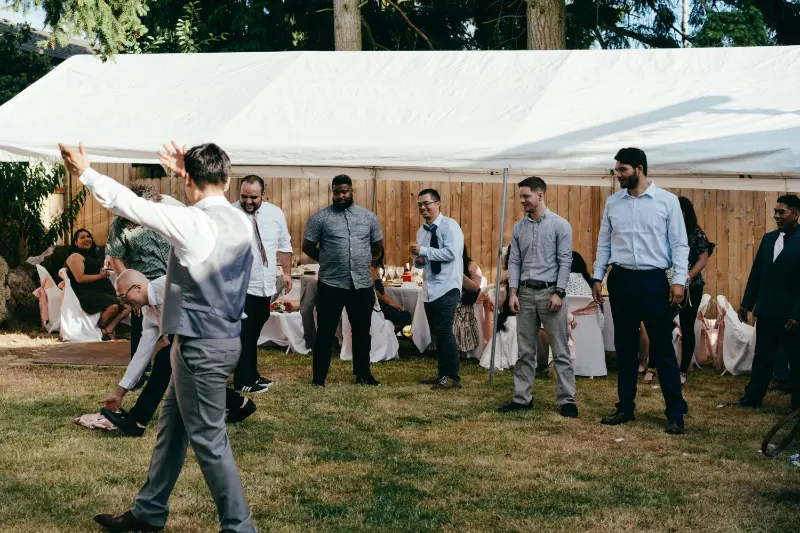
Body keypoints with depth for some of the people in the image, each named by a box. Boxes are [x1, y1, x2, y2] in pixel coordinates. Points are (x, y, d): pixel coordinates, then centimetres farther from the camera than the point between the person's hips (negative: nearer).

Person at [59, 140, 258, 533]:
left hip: (201, 346, -9)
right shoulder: (240, 220, 3)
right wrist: (186, 171, 33)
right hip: (222, 339, 9)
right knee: (171, 426, 18)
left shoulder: (192, 222, -19)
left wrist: (86, 173, 0)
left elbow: (132, 205, -12)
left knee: (208, 440, -1)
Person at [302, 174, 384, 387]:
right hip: (331, 284, -3)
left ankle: (363, 374, 25)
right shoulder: (320, 217, -3)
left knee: (362, 331, 12)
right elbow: (308, 247, 1)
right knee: (326, 332, 3)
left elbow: (378, 244, 19)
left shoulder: (368, 216, 7)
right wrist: (328, 260, 6)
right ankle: (319, 377, 11)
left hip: (362, 284, 3)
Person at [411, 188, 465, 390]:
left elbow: (451, 252, -21)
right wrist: (418, 260, -1)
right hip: (430, 288, 8)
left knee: (444, 331, -11)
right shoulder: (422, 231, 15)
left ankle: (452, 377, -6)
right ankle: (442, 373, 22)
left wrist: (424, 251, -18)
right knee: (437, 332, 13)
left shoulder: (449, 226, -9)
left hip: (446, 287, -8)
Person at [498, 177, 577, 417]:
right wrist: (513, 293, 1)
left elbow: (565, 261, -7)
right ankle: (522, 398, 14)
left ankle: (566, 400, 2)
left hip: (550, 292, -4)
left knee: (560, 351, -2)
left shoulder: (559, 225, -4)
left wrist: (559, 293, -14)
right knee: (525, 350, 8)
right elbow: (514, 261, 10)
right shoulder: (519, 228, 9)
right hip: (525, 292, 5)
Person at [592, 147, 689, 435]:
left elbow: (679, 244, -3)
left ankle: (676, 413, 4)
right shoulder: (612, 203, 7)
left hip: (654, 280, -4)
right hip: (621, 280, 4)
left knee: (662, 349, -2)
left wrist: (679, 280, -11)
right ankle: (625, 408, 20)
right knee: (625, 347, 10)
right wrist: (598, 277, 7)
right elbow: (604, 242, 12)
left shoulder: (667, 201, -3)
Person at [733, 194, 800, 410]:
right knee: (762, 356, 13)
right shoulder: (768, 238, 7)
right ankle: (753, 398, 21)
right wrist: (747, 304, 9)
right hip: (766, 311, 6)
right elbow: (756, 273, 12)